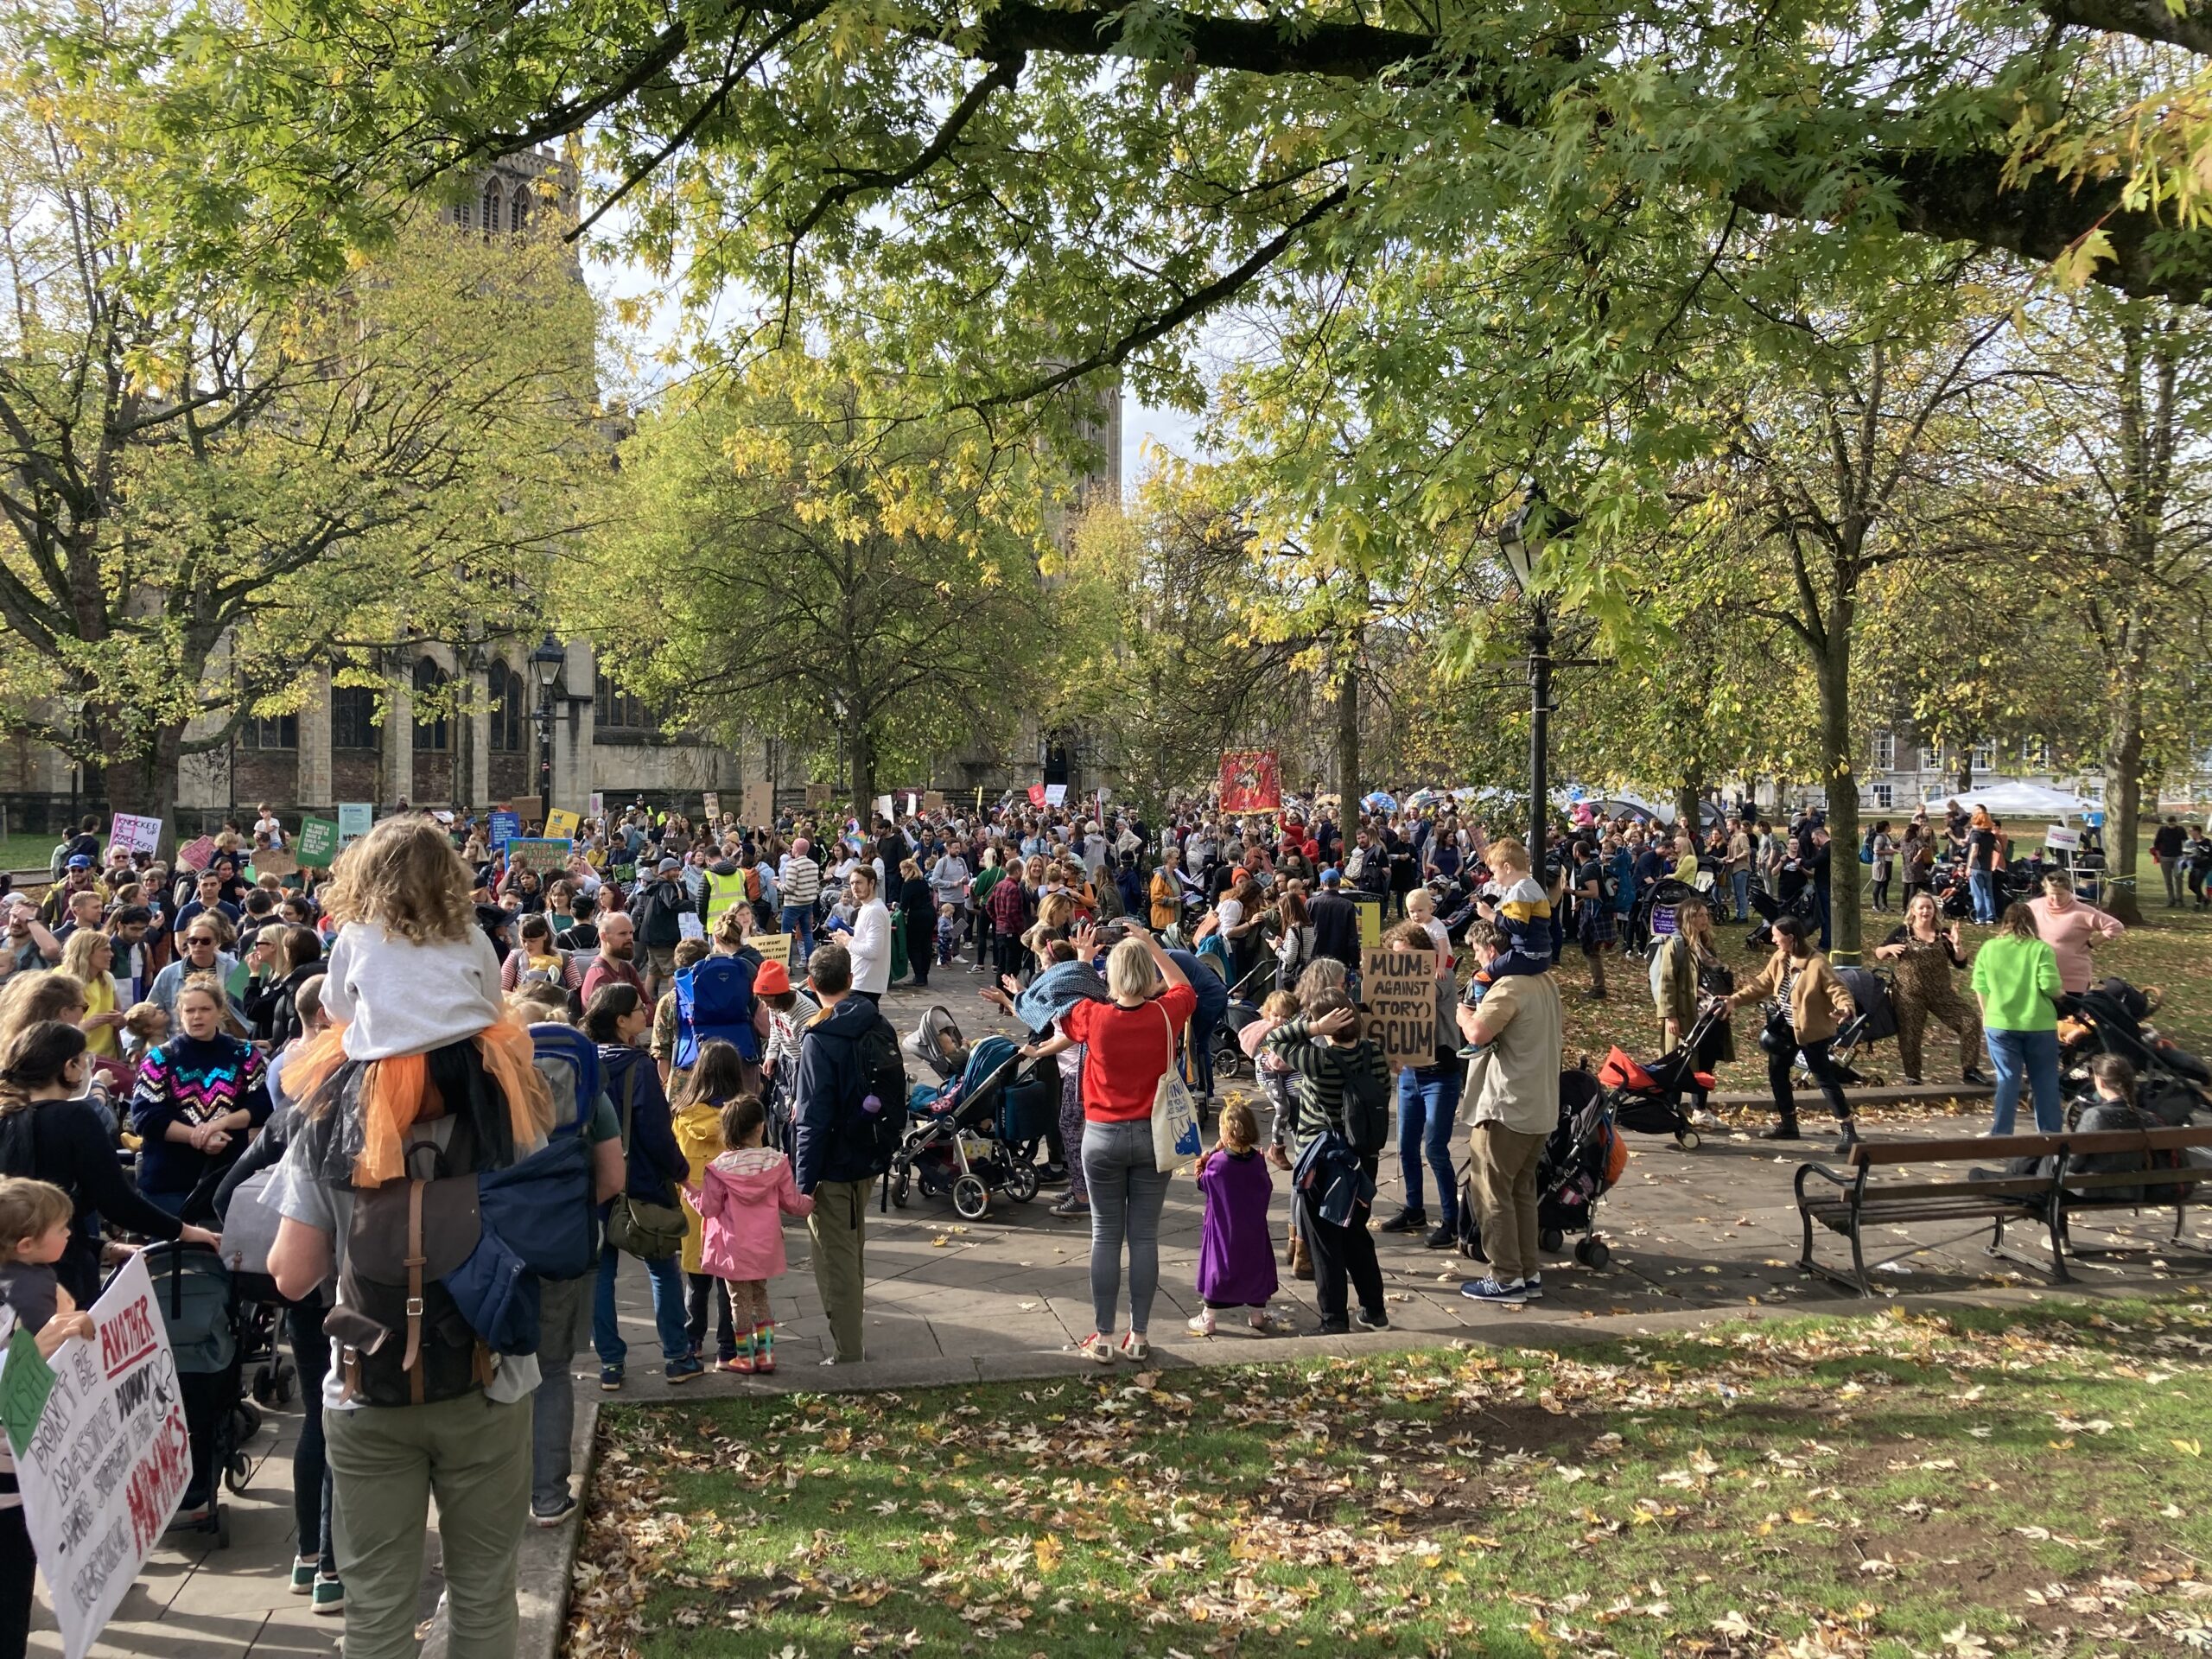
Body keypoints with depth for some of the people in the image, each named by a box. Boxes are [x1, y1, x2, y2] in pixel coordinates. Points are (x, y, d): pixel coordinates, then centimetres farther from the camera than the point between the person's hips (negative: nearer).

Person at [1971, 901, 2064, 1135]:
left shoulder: (1988, 948, 2)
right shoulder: (2041, 949, -6)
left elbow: (1980, 987, 5)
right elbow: (2050, 986, -13)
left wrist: (1988, 1015, 19)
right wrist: (2060, 994, 9)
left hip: (2001, 1025, 2)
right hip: (2039, 1025, -1)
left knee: (2007, 1079, 5)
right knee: (2045, 1081, 10)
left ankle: (2001, 1134, 2)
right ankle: (2050, 1133, 16)